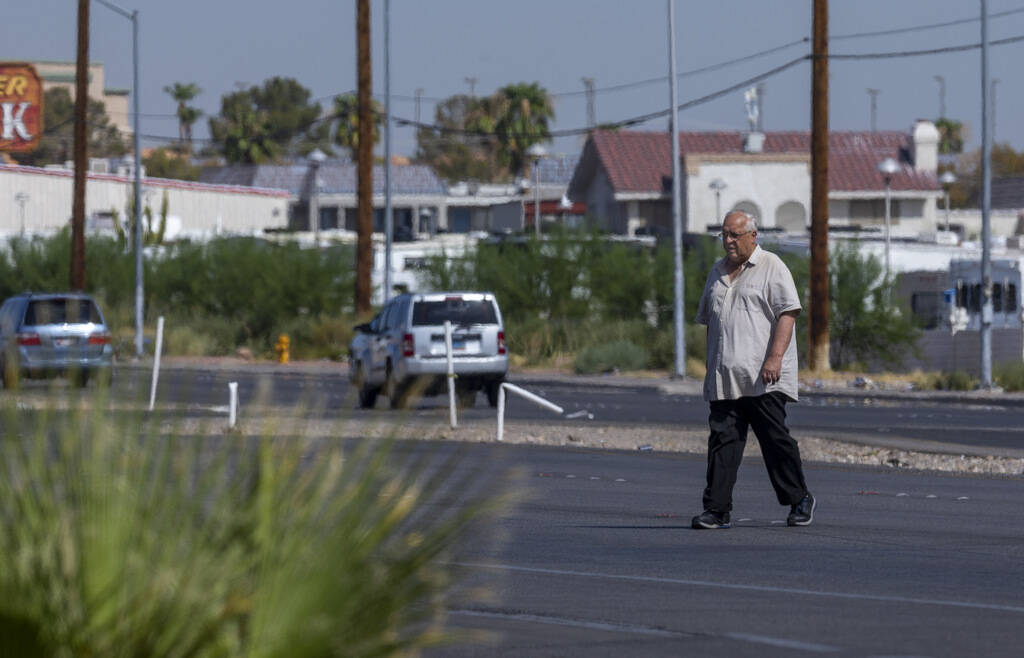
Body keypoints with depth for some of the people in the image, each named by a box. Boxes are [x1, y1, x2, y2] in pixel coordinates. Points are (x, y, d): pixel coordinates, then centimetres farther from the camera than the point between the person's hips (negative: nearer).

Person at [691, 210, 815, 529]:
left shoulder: (772, 268, -1)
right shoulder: (718, 271, 20)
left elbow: (788, 312, -10)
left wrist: (775, 357, -21)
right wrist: (712, 366, 20)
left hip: (763, 379, -6)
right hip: (725, 380, 6)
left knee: (775, 439, -3)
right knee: (722, 441, -3)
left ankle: (799, 500, 12)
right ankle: (716, 509, -5)